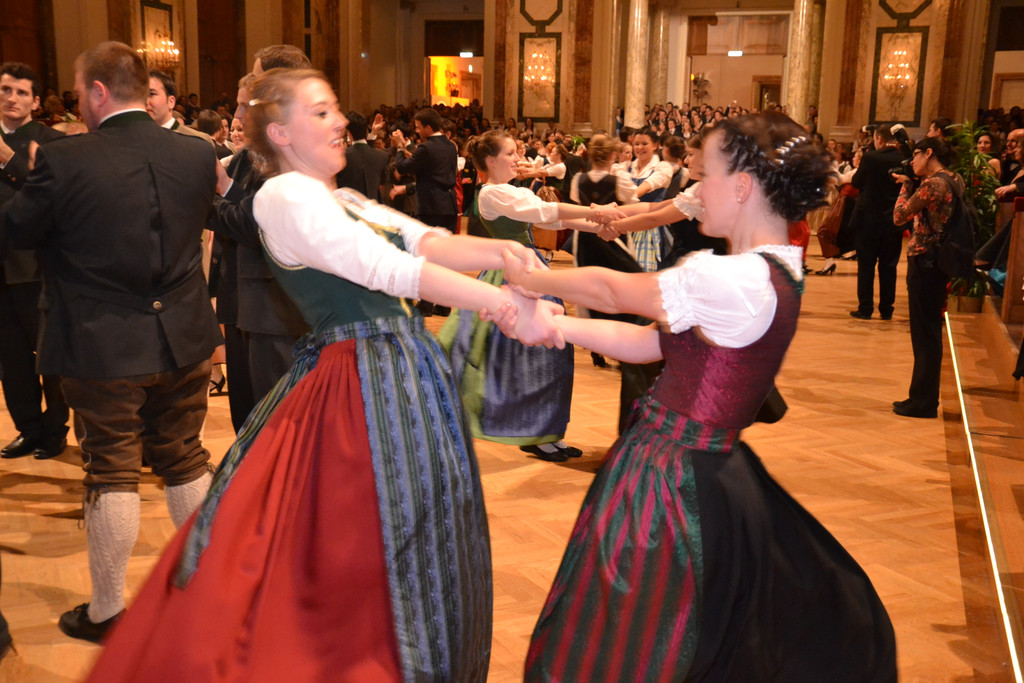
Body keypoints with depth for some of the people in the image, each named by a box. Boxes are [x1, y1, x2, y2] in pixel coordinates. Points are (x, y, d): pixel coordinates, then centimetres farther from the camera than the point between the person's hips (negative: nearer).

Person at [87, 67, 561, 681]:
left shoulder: (347, 200, 16)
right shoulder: (285, 196, -12)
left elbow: (431, 243, 4)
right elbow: (389, 269, -23)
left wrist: (498, 251, -15)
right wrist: (506, 303, -25)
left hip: (401, 372, 9)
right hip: (362, 381, -9)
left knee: (418, 530, 17)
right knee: (368, 545, 0)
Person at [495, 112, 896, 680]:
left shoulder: (730, 281, -25)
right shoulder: (774, 273, 5)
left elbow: (609, 290, -13)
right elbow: (650, 343, 4)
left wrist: (529, 279, 3)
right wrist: (555, 325, -2)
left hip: (667, 478, -9)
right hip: (708, 467, 9)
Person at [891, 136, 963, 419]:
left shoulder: (933, 183, -18)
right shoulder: (955, 180, 10)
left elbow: (899, 216, -15)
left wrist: (906, 186, -2)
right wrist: (912, 184, 9)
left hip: (924, 260, -9)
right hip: (940, 260, 9)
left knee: (924, 334, -2)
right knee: (930, 332, 16)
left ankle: (922, 402, 6)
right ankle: (925, 398, 25)